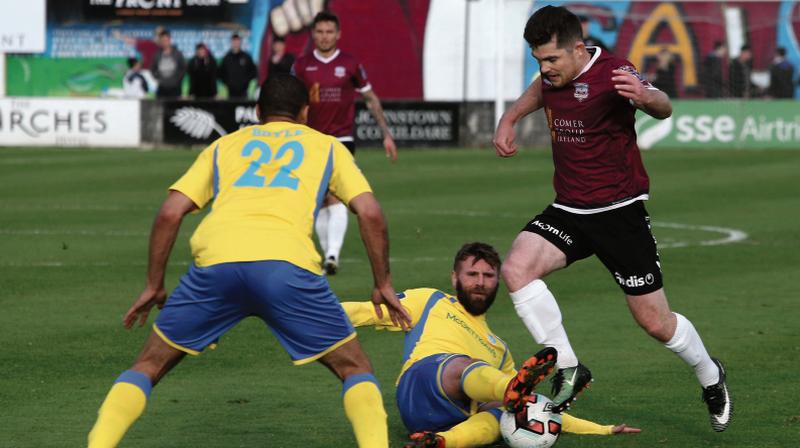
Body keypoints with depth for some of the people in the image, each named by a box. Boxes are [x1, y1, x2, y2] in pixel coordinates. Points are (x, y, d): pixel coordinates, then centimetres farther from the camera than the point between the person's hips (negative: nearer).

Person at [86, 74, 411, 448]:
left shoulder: (224, 146, 31)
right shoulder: (326, 146, 28)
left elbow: (170, 213, 19)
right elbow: (370, 213, 14)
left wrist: (154, 286, 25)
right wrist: (383, 284, 22)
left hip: (215, 262, 1)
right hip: (288, 266, -1)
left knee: (149, 365, 18)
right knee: (355, 369, 15)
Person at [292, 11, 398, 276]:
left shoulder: (350, 65, 0)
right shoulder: (302, 66, 2)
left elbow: (372, 100, 9)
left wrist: (386, 135, 8)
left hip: (341, 141, -2)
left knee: (337, 200, -18)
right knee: (321, 204, 9)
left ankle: (333, 255, -26)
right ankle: (328, 256, 19)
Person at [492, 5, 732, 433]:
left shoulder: (611, 73, -18)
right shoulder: (554, 73, 3)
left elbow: (663, 108, -32)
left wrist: (644, 96, -55)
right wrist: (508, 119, 15)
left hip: (619, 213, -6)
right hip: (568, 211, 6)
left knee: (655, 321, 0)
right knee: (516, 267, -22)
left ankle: (710, 376, 31)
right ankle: (567, 369, -14)